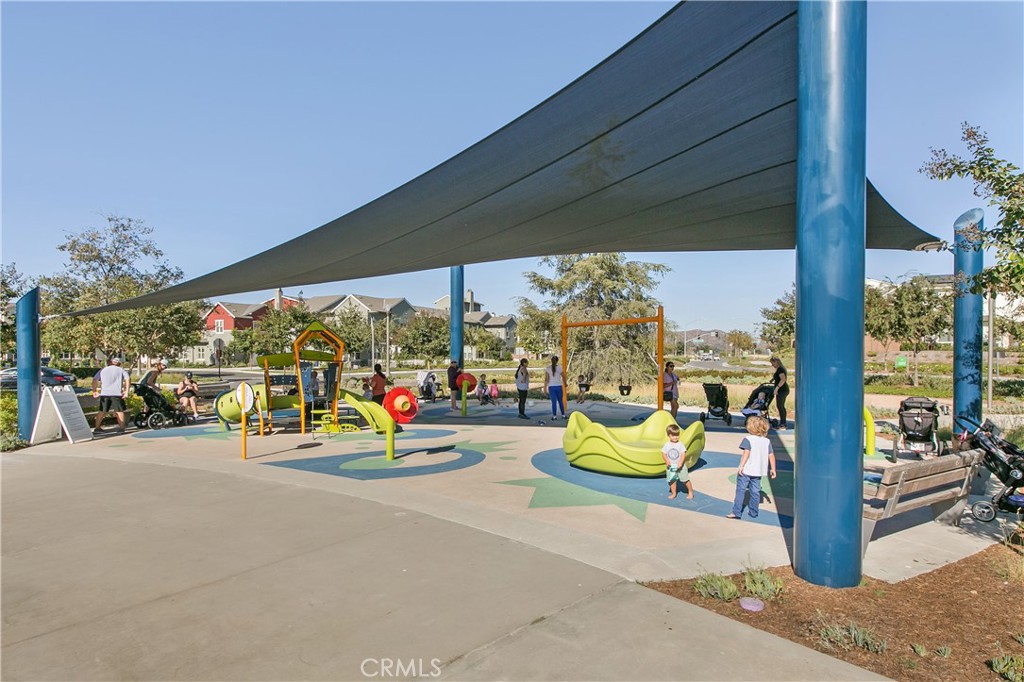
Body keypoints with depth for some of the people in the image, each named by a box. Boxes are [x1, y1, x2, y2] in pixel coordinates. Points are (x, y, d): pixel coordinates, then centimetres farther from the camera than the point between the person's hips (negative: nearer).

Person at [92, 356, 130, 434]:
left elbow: (94, 380, 5)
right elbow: (126, 379, -4)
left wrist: (94, 391, 4)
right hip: (117, 393, -2)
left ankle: (97, 428, 16)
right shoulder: (121, 370, 12)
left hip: (104, 393, 2)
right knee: (119, 410, 3)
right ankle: (121, 428, 0)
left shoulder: (103, 370, 17)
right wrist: (126, 391, -8)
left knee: (102, 411, 14)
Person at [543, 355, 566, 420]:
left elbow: (546, 379, -9)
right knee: (560, 401, 14)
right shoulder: (559, 368, -3)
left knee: (554, 402, 4)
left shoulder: (547, 369, -6)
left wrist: (545, 388, -5)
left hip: (551, 387, -1)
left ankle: (554, 416, 2)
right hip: (559, 386, 1)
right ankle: (563, 415, 18)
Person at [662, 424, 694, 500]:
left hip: (680, 466, -2)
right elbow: (663, 454, -1)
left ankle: (690, 492, 20)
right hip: (671, 466, 2)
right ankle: (673, 493, 23)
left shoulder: (680, 444, -9)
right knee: (672, 480, 10)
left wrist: (680, 463, -23)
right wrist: (667, 461, -17)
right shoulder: (667, 445, -2)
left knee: (685, 480, 4)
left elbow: (683, 454, -13)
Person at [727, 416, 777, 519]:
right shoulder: (767, 441, 6)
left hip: (746, 470, -5)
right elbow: (771, 455, 6)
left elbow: (746, 453, -20)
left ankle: (736, 512, -3)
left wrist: (741, 466, -19)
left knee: (740, 490, -1)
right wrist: (773, 469, 14)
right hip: (758, 471, 5)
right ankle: (753, 512, 21)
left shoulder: (748, 439, -10)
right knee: (755, 492, 14)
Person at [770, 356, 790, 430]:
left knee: (779, 406, -10)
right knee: (782, 406, 13)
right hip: (785, 390, 11)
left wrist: (777, 388, -30)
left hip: (782, 390, -11)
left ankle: (782, 424, -10)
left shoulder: (780, 369, -15)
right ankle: (784, 424, 17)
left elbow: (783, 379, -26)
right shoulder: (781, 368, 16)